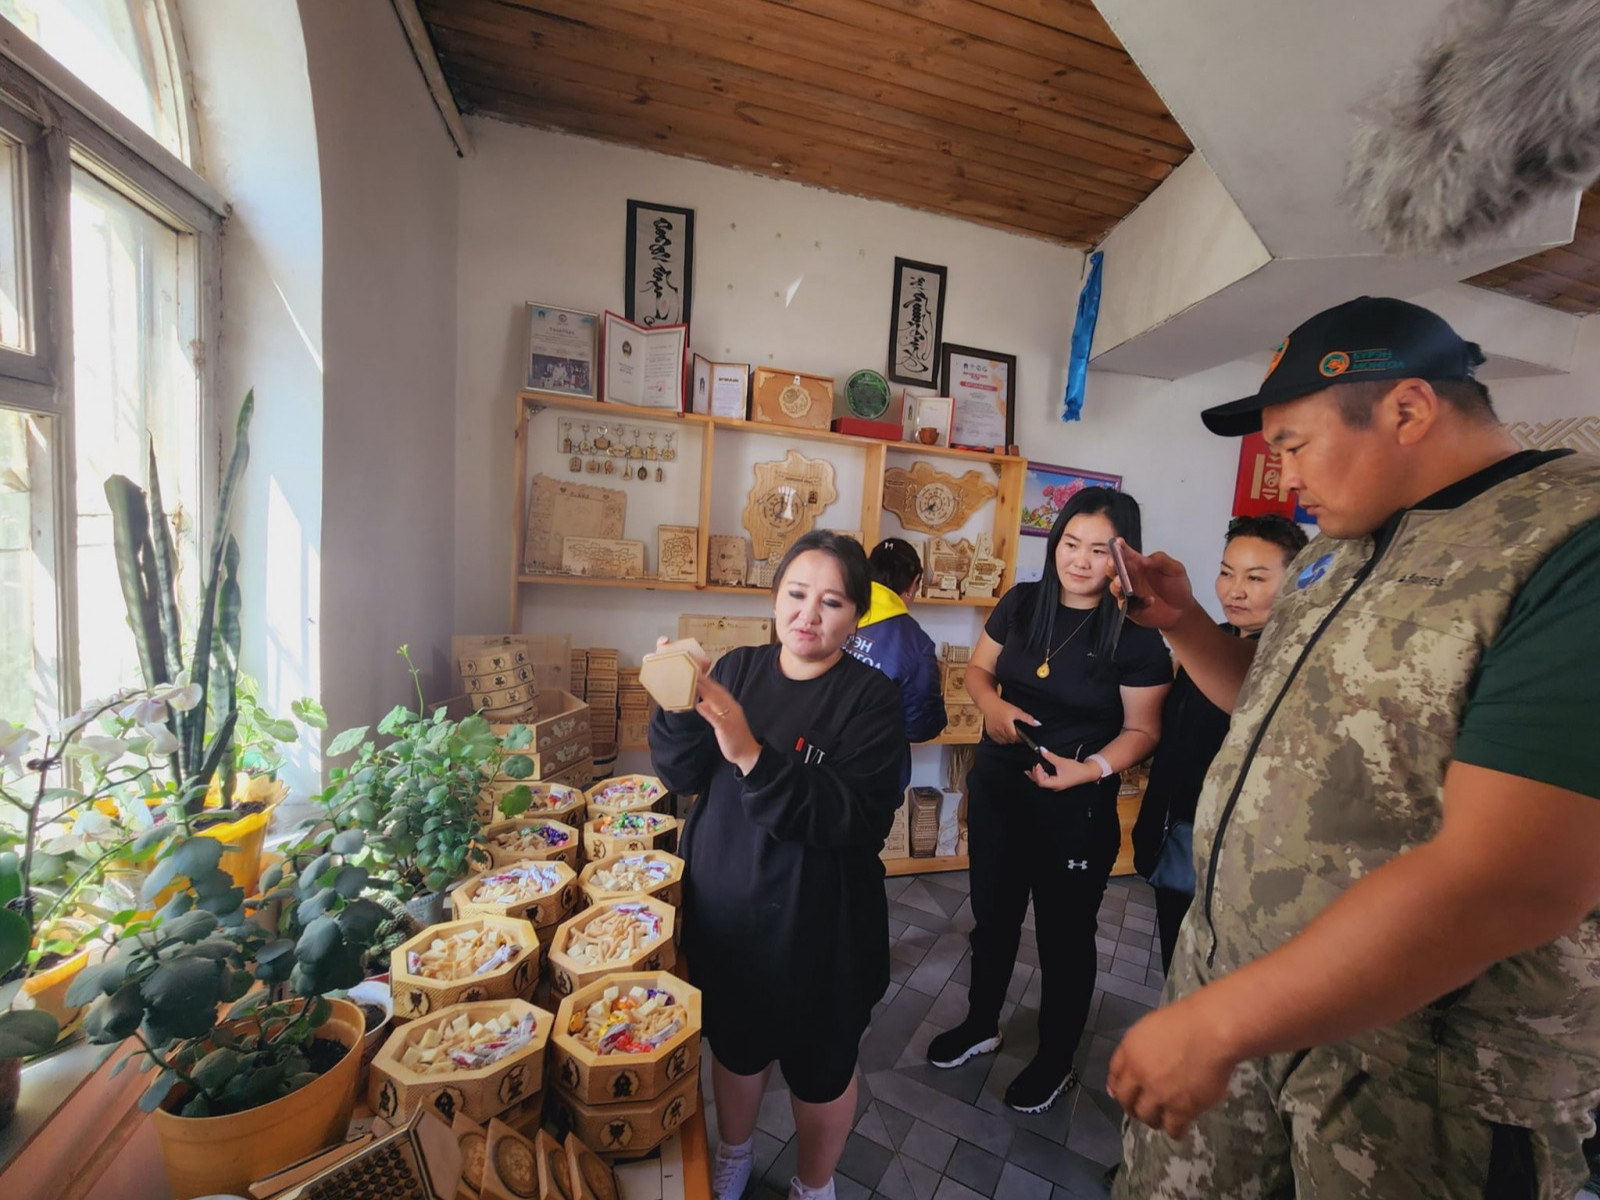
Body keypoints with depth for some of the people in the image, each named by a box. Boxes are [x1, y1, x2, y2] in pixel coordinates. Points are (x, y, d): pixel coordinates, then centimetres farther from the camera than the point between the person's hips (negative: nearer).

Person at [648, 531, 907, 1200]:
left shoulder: (870, 698, -16)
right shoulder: (739, 668, -4)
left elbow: (857, 819, -26)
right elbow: (683, 775, -7)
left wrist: (752, 755, -37)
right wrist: (678, 706, -27)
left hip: (817, 925, -3)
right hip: (722, 907, 4)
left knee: (820, 1066, 20)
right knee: (735, 1043, 26)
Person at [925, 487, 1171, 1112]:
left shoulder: (1135, 636, -13)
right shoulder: (1021, 603, -4)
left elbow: (1140, 729, -8)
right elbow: (978, 668, 7)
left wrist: (1090, 769, -24)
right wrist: (992, 704, -13)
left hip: (1076, 809, -3)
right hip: (995, 790, 4)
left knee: (1065, 937, 16)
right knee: (992, 917, 22)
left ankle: (1056, 1060, 43)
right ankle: (981, 1024, 48)